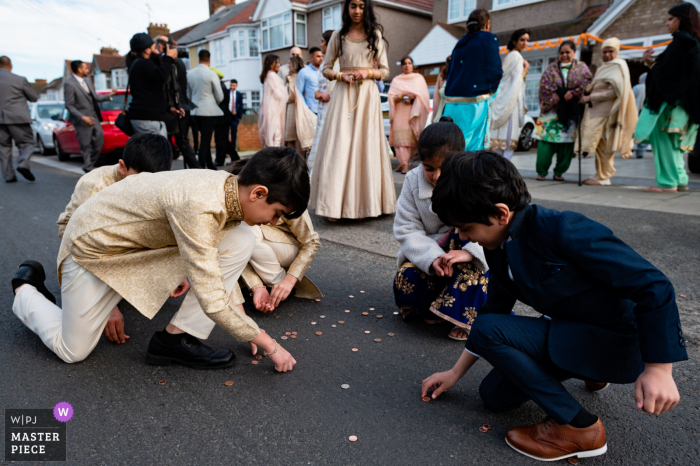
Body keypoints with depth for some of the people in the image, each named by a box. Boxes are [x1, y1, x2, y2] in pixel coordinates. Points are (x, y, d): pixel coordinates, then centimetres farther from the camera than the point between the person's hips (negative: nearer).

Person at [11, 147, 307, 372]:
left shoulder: (230, 187, -12)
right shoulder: (198, 206, -38)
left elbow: (223, 257, 6)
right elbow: (212, 303, -36)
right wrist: (269, 345, -24)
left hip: (149, 240, 7)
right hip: (94, 246, -6)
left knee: (242, 242, -16)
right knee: (72, 351, 6)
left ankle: (177, 338, -7)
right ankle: (26, 289, 31)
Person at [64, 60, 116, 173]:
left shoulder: (87, 80, 11)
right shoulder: (69, 84, -12)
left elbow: (95, 98, 18)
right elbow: (69, 105, -14)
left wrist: (110, 95, 9)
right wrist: (82, 117, -25)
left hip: (94, 117, 8)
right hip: (82, 121, -7)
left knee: (99, 142, 9)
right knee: (85, 146, 0)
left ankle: (91, 164, 26)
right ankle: (88, 169, 11)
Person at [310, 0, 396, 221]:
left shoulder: (375, 34, 12)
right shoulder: (338, 36, 12)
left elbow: (385, 70, 10)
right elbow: (326, 68, 12)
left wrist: (367, 73, -10)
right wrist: (341, 75, -7)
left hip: (368, 94, 0)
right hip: (343, 94, 0)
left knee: (366, 145, -2)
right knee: (340, 146, -8)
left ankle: (366, 201, 5)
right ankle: (337, 203, -8)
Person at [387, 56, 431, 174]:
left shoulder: (419, 78, 16)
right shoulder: (396, 80, 16)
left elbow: (424, 95, 6)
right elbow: (391, 97, 5)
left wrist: (413, 98, -12)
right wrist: (402, 96, -13)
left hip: (413, 113, 0)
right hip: (400, 113, 0)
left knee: (411, 137, -7)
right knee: (401, 137, -14)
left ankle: (404, 163, -1)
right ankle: (404, 164, -19)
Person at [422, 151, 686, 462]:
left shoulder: (564, 231, -28)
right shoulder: (499, 249, -2)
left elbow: (653, 285, -24)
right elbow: (493, 311, 7)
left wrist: (658, 369, -24)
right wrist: (455, 373, 10)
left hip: (617, 342, -8)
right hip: (565, 334, 8)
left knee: (488, 330, -24)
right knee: (495, 396, 8)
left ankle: (578, 427, -10)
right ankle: (590, 369, 24)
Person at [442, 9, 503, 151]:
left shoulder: (460, 43, 19)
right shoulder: (489, 39, 0)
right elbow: (495, 72, -6)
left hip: (452, 102, 6)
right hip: (475, 102, -6)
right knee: (474, 145, -4)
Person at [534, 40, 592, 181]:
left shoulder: (581, 68, 13)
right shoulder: (551, 68, 11)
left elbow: (587, 81, 0)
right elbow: (544, 85, 1)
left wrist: (573, 93, -13)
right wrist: (558, 96, -7)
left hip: (571, 112, 1)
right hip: (552, 110, -1)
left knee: (566, 142, 0)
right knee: (546, 140, -10)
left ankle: (559, 172, 9)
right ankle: (541, 171, -3)